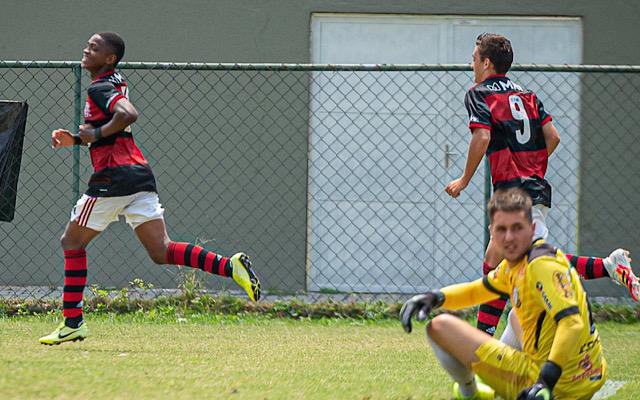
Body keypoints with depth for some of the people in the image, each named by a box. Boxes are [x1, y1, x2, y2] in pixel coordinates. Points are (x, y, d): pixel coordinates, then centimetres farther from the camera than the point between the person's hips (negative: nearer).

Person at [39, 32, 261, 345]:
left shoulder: (99, 88, -9)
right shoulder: (117, 83, 21)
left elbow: (128, 114, -28)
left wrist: (95, 134, -16)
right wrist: (75, 140, 20)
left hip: (113, 177, -9)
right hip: (140, 175, 9)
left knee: (72, 242, 7)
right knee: (161, 252, 0)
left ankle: (72, 322, 6)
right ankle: (231, 266, -18)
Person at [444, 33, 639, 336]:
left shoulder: (478, 94, -1)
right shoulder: (526, 95, 19)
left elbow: (482, 138, -16)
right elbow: (553, 137, 11)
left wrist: (464, 180, -6)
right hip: (537, 187, 9)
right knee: (494, 266, 13)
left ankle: (608, 266, -26)